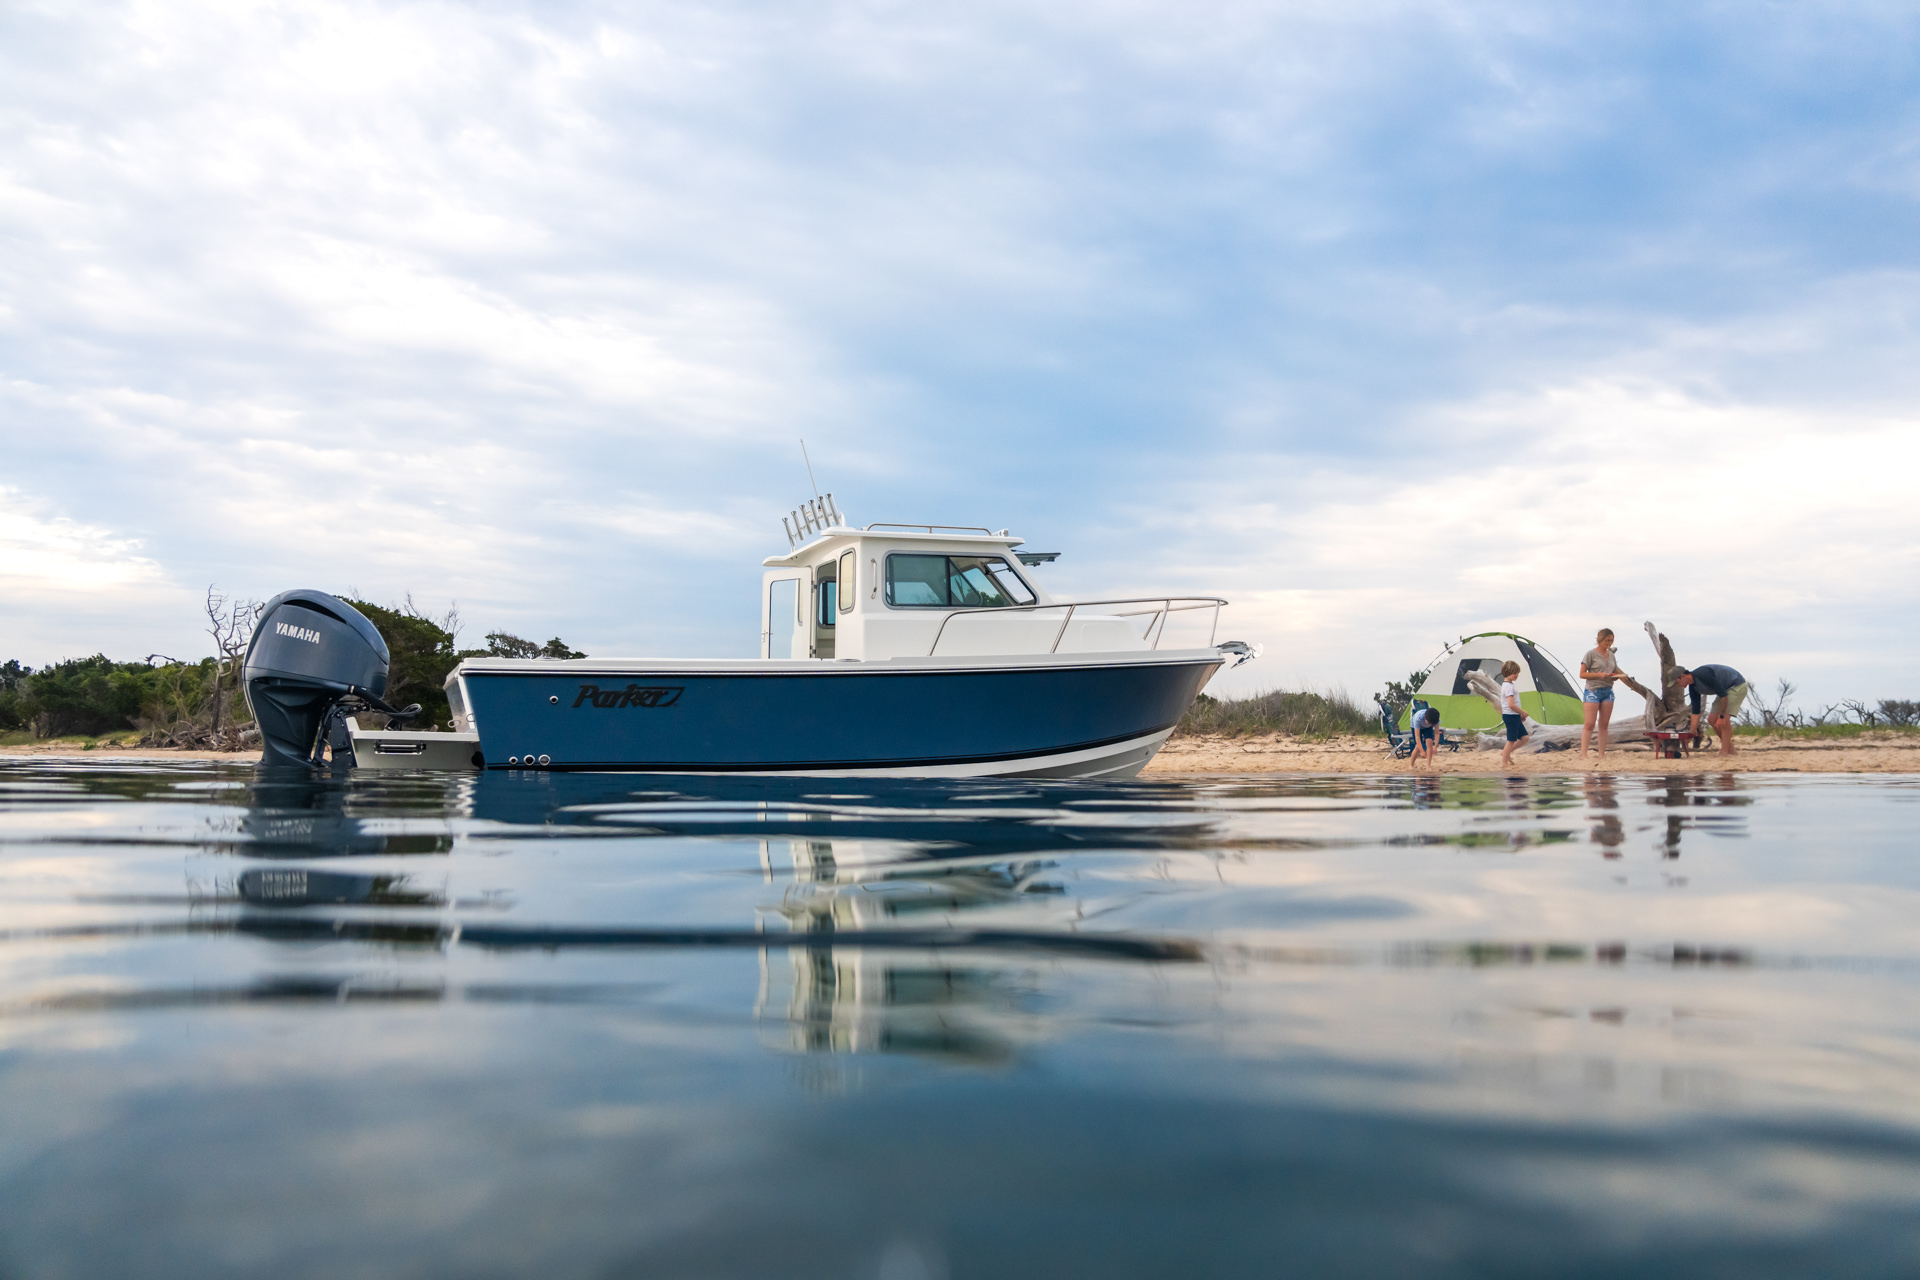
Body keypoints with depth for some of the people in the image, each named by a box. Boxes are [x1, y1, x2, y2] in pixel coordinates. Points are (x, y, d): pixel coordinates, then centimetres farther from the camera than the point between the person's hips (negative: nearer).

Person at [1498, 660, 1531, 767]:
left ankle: (1506, 753, 19)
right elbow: (1511, 705, -25)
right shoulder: (1508, 686, -19)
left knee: (1524, 738, 11)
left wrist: (1521, 714, 15)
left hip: (1514, 716, 10)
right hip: (1511, 716, -10)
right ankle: (1503, 762, 5)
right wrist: (1523, 713, -12)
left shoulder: (1507, 684, 14)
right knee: (1511, 740, -2)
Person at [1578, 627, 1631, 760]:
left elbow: (1615, 673, 21)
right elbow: (1582, 674, -6)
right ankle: (1583, 754, -9)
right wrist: (1599, 675, -18)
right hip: (1593, 691, -6)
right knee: (1589, 724, -10)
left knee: (1604, 724, 6)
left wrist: (1617, 676, -2)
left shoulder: (1612, 655, 14)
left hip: (1608, 692, 6)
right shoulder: (1591, 654, -4)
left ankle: (1602, 755, 9)